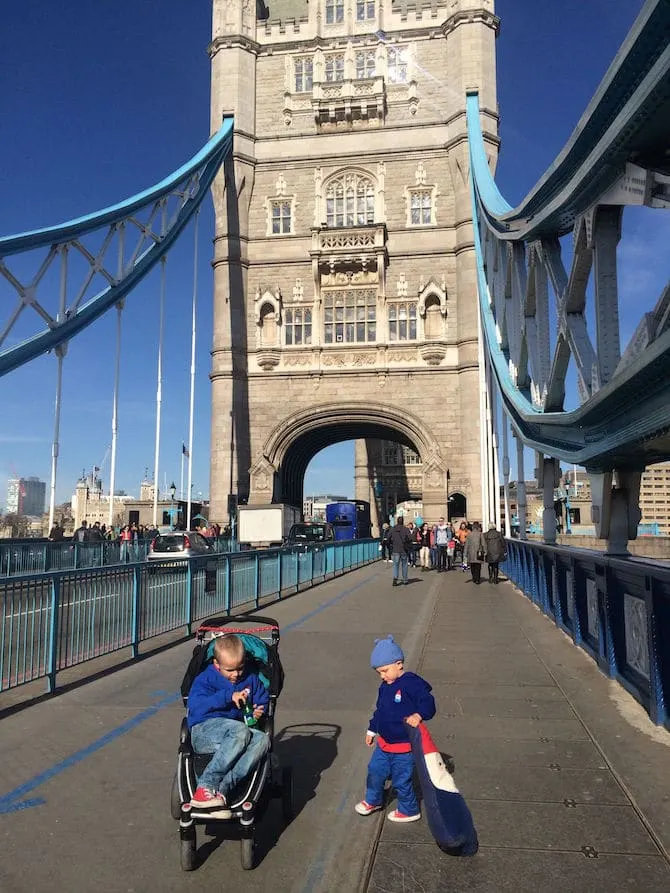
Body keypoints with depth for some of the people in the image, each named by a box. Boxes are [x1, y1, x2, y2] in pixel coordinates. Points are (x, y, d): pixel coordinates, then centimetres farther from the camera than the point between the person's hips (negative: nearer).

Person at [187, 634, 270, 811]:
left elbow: (263, 699, 25)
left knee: (262, 739, -29)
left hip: (235, 735, 4)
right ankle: (205, 786, -38)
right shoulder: (205, 679, 4)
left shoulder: (251, 680, 16)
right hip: (204, 730, -4)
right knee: (240, 730, -36)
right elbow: (195, 706, -10)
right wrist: (228, 697, -16)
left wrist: (260, 710, 1)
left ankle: (221, 790, -41)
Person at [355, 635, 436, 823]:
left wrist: (418, 715, -44)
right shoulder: (385, 686, 5)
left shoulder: (412, 683, -21)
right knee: (375, 771, 18)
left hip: (403, 746, -8)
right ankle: (373, 801, 42)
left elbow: (428, 703, -26)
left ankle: (409, 810, 30)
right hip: (383, 743, 8)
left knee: (401, 780, 6)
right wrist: (371, 730, 25)